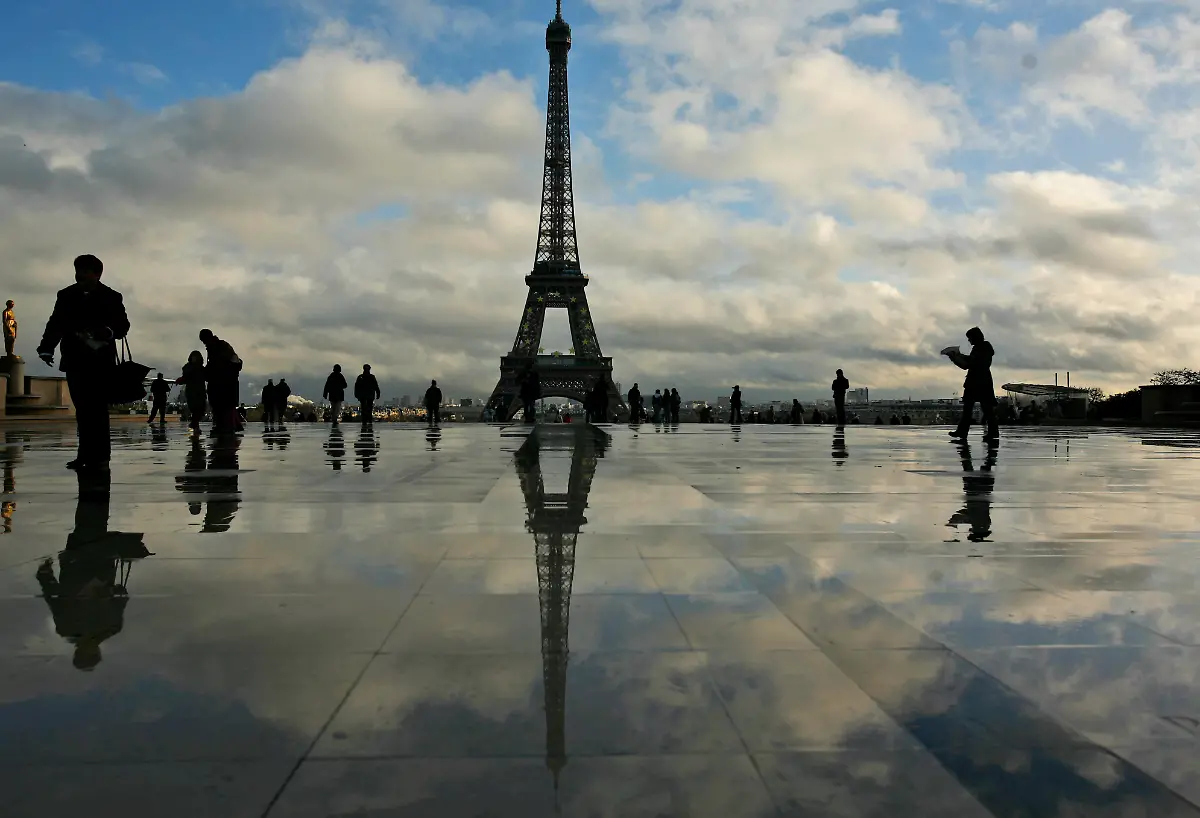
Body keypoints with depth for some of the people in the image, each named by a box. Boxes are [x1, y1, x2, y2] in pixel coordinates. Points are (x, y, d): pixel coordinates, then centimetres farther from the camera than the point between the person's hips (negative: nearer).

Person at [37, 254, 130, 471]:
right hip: (74, 361, 3)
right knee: (82, 409, 5)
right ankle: (88, 454, 9)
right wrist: (47, 347, -8)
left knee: (97, 408, -8)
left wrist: (110, 332, -22)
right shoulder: (66, 296, 10)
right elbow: (56, 324, 6)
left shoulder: (111, 298, 3)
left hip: (101, 361, -3)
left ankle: (99, 455, -8)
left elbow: (123, 325, 0)